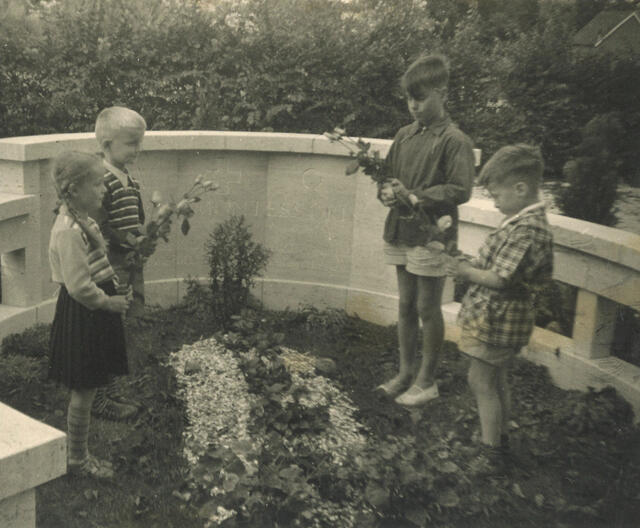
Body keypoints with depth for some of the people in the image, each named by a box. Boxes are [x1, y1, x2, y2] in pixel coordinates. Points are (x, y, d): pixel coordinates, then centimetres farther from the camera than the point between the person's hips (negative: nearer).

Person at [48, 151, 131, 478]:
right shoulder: (69, 230, -24)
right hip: (81, 317, -10)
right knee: (83, 392, 4)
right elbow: (79, 286, -25)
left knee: (85, 390, 18)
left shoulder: (81, 220, 8)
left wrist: (113, 293, 11)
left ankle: (79, 454, 32)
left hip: (91, 312, 10)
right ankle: (78, 460, 21)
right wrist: (109, 301, -13)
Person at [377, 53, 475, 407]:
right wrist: (387, 192, -5)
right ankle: (405, 373, 27)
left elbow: (459, 190, -15)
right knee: (406, 305, 14)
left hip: (432, 235, -6)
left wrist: (416, 197, -20)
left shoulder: (454, 140, -10)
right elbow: (387, 173, 17)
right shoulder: (404, 136, 9)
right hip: (401, 232, 6)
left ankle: (427, 381, 17)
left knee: (428, 309, 4)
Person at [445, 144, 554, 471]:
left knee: (481, 382, 2)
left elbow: (499, 279, -26)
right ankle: (500, 436, 38)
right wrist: (475, 266, 3)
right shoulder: (530, 223, 7)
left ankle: (490, 451, 12)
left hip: (496, 319, -10)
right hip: (502, 318, 10)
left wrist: (467, 272, -12)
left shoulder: (525, 230, -25)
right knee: (496, 381, 23)